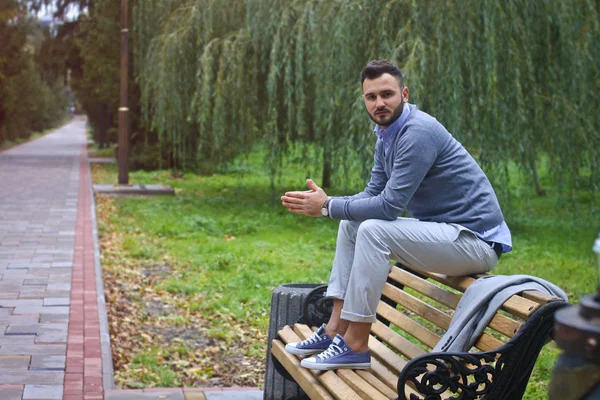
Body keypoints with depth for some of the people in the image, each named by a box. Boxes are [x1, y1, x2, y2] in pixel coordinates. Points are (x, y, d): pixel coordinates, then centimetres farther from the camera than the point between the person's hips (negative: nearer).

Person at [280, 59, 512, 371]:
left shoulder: (417, 132, -21)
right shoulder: (387, 134, 10)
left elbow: (390, 205, -25)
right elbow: (373, 193, 13)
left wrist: (328, 206, -16)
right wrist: (324, 203, -5)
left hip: (475, 239, -10)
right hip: (442, 229, 11)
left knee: (373, 230, -26)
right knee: (351, 224, 12)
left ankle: (355, 346, -16)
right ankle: (336, 329, 10)